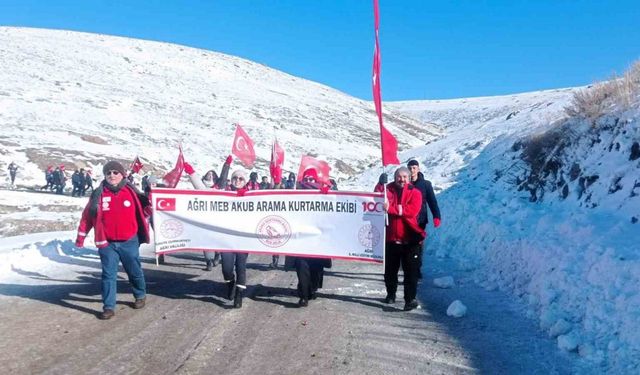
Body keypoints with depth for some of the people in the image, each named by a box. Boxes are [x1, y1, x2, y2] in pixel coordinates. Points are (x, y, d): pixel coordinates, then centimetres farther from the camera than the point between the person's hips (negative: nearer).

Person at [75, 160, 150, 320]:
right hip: (107, 243, 0)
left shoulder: (131, 192, -3)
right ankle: (108, 307, 7)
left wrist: (144, 232, 11)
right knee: (108, 274, 0)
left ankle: (140, 295, 36)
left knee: (135, 271, 14)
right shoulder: (99, 194, -2)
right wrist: (81, 237, 2)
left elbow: (142, 211, 9)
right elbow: (87, 216, 2)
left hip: (129, 242, 0)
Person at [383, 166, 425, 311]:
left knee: (411, 271, -4)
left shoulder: (415, 193, -2)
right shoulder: (388, 190, 6)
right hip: (391, 238, 3)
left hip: (410, 239, -3)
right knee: (390, 270, 16)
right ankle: (391, 294, 34)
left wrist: (391, 208, -23)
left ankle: (410, 299, 1)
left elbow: (412, 210, -17)